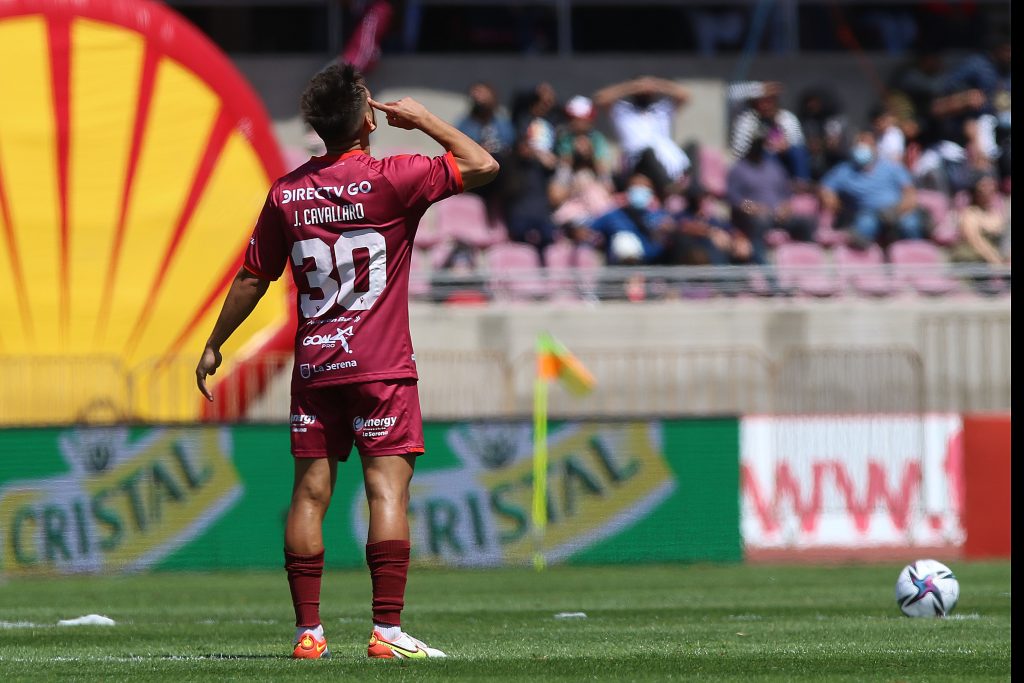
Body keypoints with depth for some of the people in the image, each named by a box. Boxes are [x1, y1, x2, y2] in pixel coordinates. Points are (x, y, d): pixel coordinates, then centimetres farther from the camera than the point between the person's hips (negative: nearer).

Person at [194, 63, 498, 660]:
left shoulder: (287, 193, 5)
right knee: (388, 489, -7)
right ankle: (388, 630, -14)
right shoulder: (392, 179, -8)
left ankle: (308, 631, 4)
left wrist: (214, 346, 22)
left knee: (311, 492, 5)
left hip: (314, 365, 4)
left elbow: (253, 279, 11)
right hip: (382, 365, -4)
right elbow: (483, 165, -3)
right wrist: (424, 120, 8)